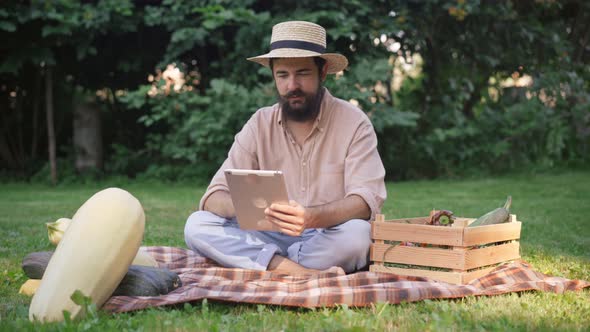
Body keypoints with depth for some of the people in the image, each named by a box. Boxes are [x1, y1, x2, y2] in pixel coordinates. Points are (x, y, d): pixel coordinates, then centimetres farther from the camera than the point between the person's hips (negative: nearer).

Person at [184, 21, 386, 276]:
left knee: (358, 233, -36)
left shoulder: (353, 122, -6)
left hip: (330, 243, -3)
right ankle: (304, 273, -31)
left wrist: (313, 217, -40)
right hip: (273, 238, 3)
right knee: (197, 226, -20)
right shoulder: (260, 124, 2)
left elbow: (366, 202, -18)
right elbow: (214, 197, -4)